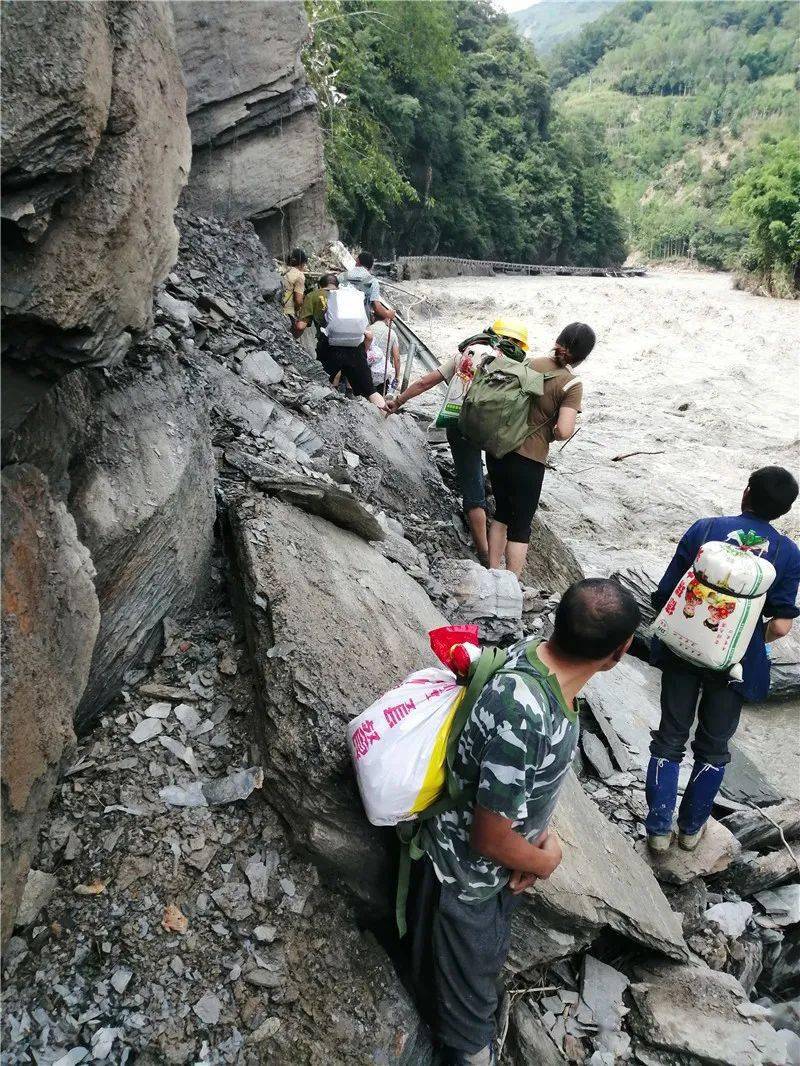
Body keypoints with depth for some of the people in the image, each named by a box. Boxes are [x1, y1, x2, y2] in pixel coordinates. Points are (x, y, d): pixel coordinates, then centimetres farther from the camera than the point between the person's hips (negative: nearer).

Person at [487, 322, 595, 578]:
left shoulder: (528, 364, 1)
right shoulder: (571, 385, -13)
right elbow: (564, 431, -21)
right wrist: (551, 434, 0)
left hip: (497, 449, 5)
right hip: (528, 461, -5)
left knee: (502, 512, 22)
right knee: (521, 526, 8)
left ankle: (493, 576, 29)